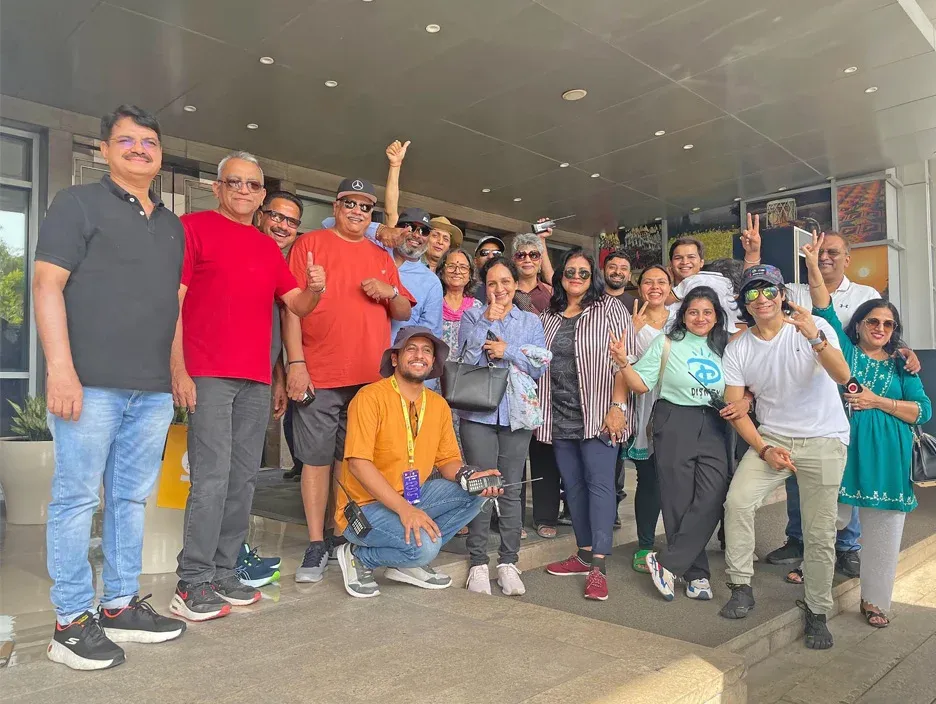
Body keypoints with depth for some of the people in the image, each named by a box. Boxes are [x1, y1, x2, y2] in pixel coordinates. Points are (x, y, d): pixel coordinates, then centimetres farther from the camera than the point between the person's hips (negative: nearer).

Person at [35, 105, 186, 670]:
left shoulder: (173, 225, 19)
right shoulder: (78, 203, 2)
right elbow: (48, 285, -6)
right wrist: (60, 368, -15)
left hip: (153, 390, 6)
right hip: (90, 383, -5)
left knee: (132, 498, 11)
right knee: (78, 499, 1)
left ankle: (120, 606, 23)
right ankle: (72, 621, 12)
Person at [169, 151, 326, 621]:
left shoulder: (269, 248, 20)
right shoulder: (193, 227, 3)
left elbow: (298, 305, 17)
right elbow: (172, 301, -4)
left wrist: (315, 288, -7)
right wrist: (178, 370, -12)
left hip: (256, 379, 6)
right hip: (207, 374, -6)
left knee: (243, 479, 7)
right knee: (212, 477, -9)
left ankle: (223, 573, 17)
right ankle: (192, 584, 1)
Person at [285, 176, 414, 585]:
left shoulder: (382, 257, 17)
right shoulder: (310, 244, 5)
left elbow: (404, 313, 19)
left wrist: (390, 293, -3)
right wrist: (296, 363, -11)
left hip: (371, 378, 4)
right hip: (320, 376, -3)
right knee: (317, 458, 1)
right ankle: (316, 546, 11)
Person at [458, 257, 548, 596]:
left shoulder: (531, 321, 13)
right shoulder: (473, 317, 8)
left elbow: (539, 365, 3)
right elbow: (467, 359, -6)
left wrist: (507, 351, -8)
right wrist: (488, 320, -8)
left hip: (517, 413, 1)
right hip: (478, 412, -1)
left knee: (511, 489, 4)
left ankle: (508, 561, 15)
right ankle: (478, 562, 10)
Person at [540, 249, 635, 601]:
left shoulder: (610, 308, 0)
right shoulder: (548, 316, 14)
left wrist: (618, 406, -15)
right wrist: (537, 412, 10)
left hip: (597, 413, -5)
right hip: (559, 416, 5)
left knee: (599, 482, -8)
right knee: (573, 484, 9)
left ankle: (598, 566, -7)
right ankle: (584, 554, 19)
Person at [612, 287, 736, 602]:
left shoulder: (724, 347, 11)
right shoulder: (667, 343, 2)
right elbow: (641, 384, -2)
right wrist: (623, 363, -18)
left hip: (713, 427, 3)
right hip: (674, 424, -3)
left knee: (712, 498, -13)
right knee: (679, 501, 1)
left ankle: (666, 563, -1)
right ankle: (696, 574, 16)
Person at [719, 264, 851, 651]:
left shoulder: (814, 328, -9)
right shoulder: (737, 349, -1)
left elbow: (842, 376, -24)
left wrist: (815, 339, -42)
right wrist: (765, 450, -12)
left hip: (823, 439, -2)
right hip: (771, 437, 2)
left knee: (820, 532, -2)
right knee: (737, 500, -18)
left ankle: (817, 611, 17)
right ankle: (741, 587, -3)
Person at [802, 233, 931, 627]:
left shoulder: (901, 366, 10)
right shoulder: (845, 350, 7)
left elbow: (924, 411, 3)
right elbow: (824, 310, -5)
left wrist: (877, 401, -9)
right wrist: (813, 267, -14)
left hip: (887, 456, 2)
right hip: (844, 448, -2)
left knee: (881, 531, 5)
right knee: (832, 517, 2)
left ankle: (874, 601, 18)